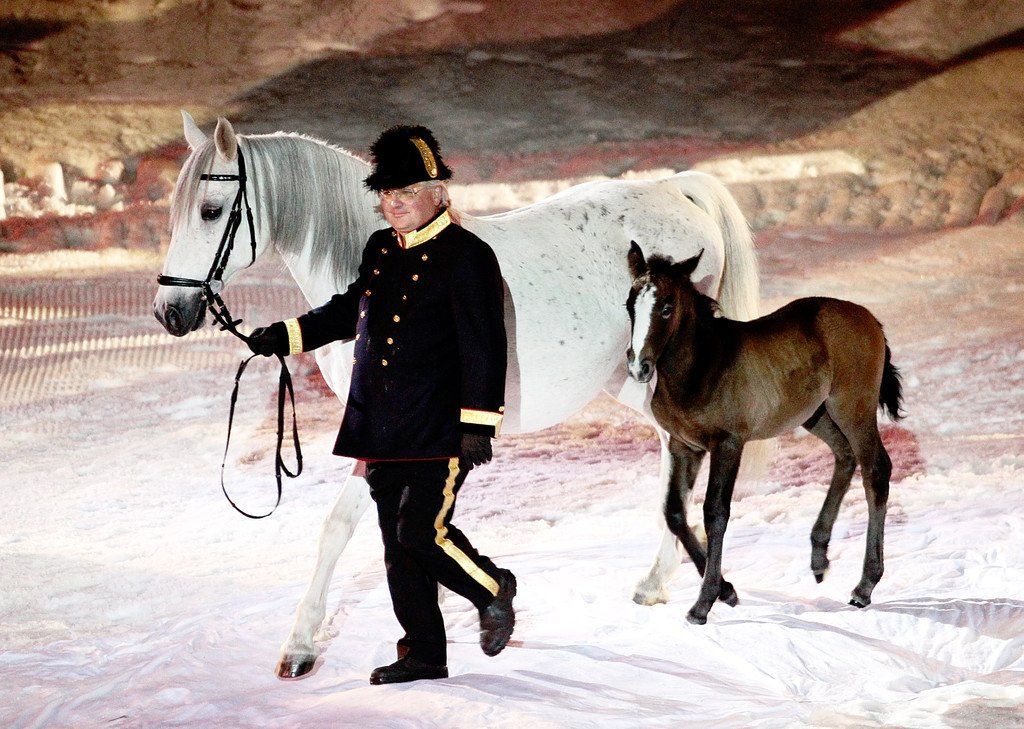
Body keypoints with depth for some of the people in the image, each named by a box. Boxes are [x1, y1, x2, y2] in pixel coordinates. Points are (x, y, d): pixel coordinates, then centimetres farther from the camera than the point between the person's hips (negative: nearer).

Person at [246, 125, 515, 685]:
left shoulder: (467, 256, -9)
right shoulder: (379, 250, 13)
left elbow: (484, 348, -13)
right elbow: (347, 309, 29)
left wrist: (478, 424, -19)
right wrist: (284, 336, 23)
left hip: (440, 429, -7)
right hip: (381, 432, 7)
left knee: (421, 530, -14)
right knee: (399, 544, 9)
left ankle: (493, 589, 13)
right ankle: (423, 654, 18)